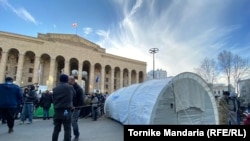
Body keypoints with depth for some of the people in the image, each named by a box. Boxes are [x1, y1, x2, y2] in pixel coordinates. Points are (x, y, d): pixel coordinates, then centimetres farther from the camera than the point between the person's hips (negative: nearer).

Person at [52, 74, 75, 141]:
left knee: (56, 129, 12)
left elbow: (53, 99, 8)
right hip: (66, 111, -4)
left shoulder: (55, 88, 6)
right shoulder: (70, 87, -4)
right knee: (67, 129, 2)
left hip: (57, 111, 4)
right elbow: (74, 94, 13)